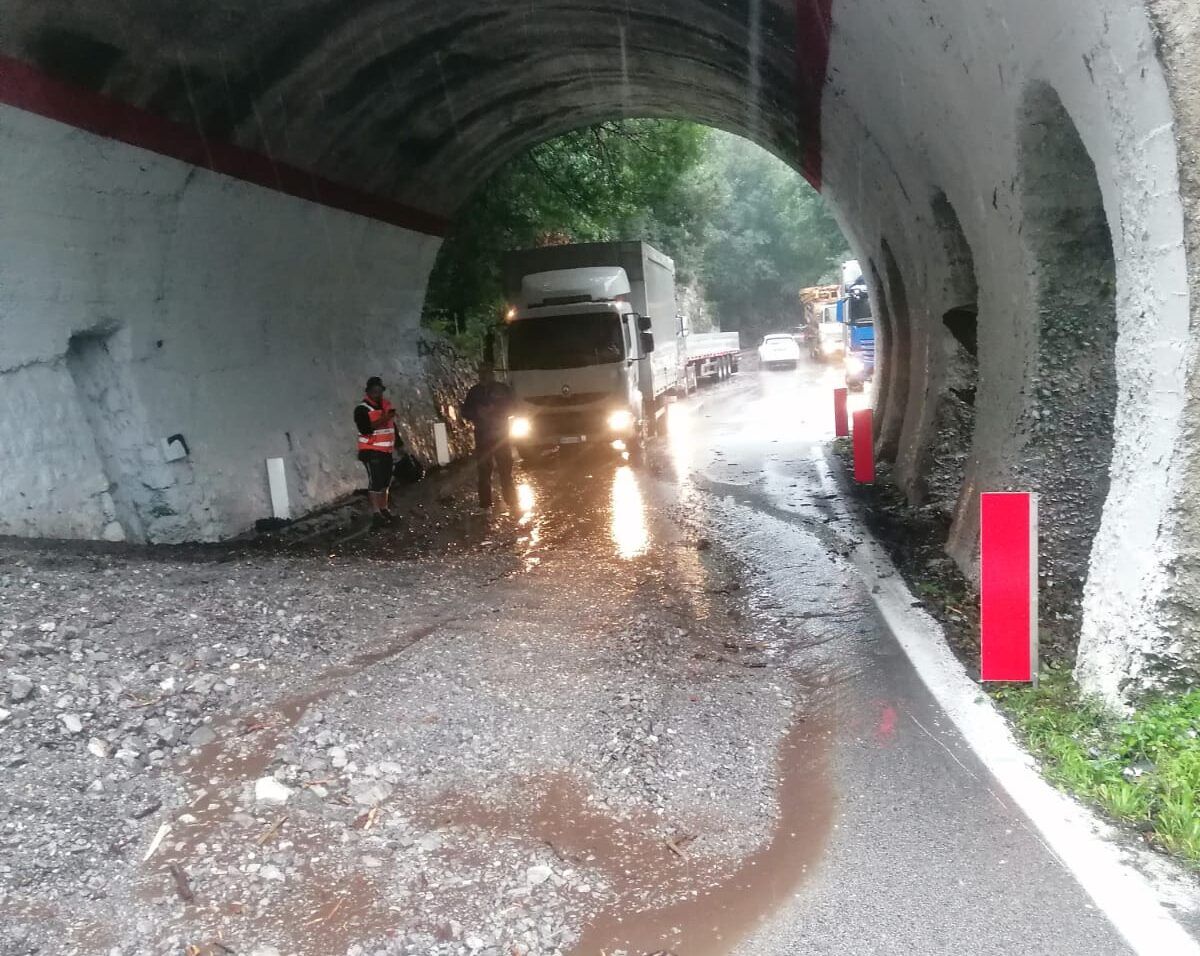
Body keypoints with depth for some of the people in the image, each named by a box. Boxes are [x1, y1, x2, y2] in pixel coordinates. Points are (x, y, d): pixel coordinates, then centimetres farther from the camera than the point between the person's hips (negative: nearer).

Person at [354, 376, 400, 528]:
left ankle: (384, 510, 21)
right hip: (371, 451, -7)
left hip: (386, 451, 7)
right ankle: (376, 514, -10)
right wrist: (382, 419, -30)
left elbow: (393, 426, 21)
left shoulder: (386, 404, 12)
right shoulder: (362, 408, -11)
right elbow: (365, 429, -24)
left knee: (385, 482, 10)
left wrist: (399, 444, 21)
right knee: (375, 481, -10)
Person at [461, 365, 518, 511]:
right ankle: (484, 504, 4)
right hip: (482, 435, 2)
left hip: (500, 434, -1)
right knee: (483, 471, 0)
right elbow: (465, 411, 8)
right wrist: (477, 413, -12)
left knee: (505, 469, -2)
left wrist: (495, 410, -15)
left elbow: (512, 406, 0)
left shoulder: (502, 389, 2)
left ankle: (511, 501, 5)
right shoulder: (474, 391, 7)